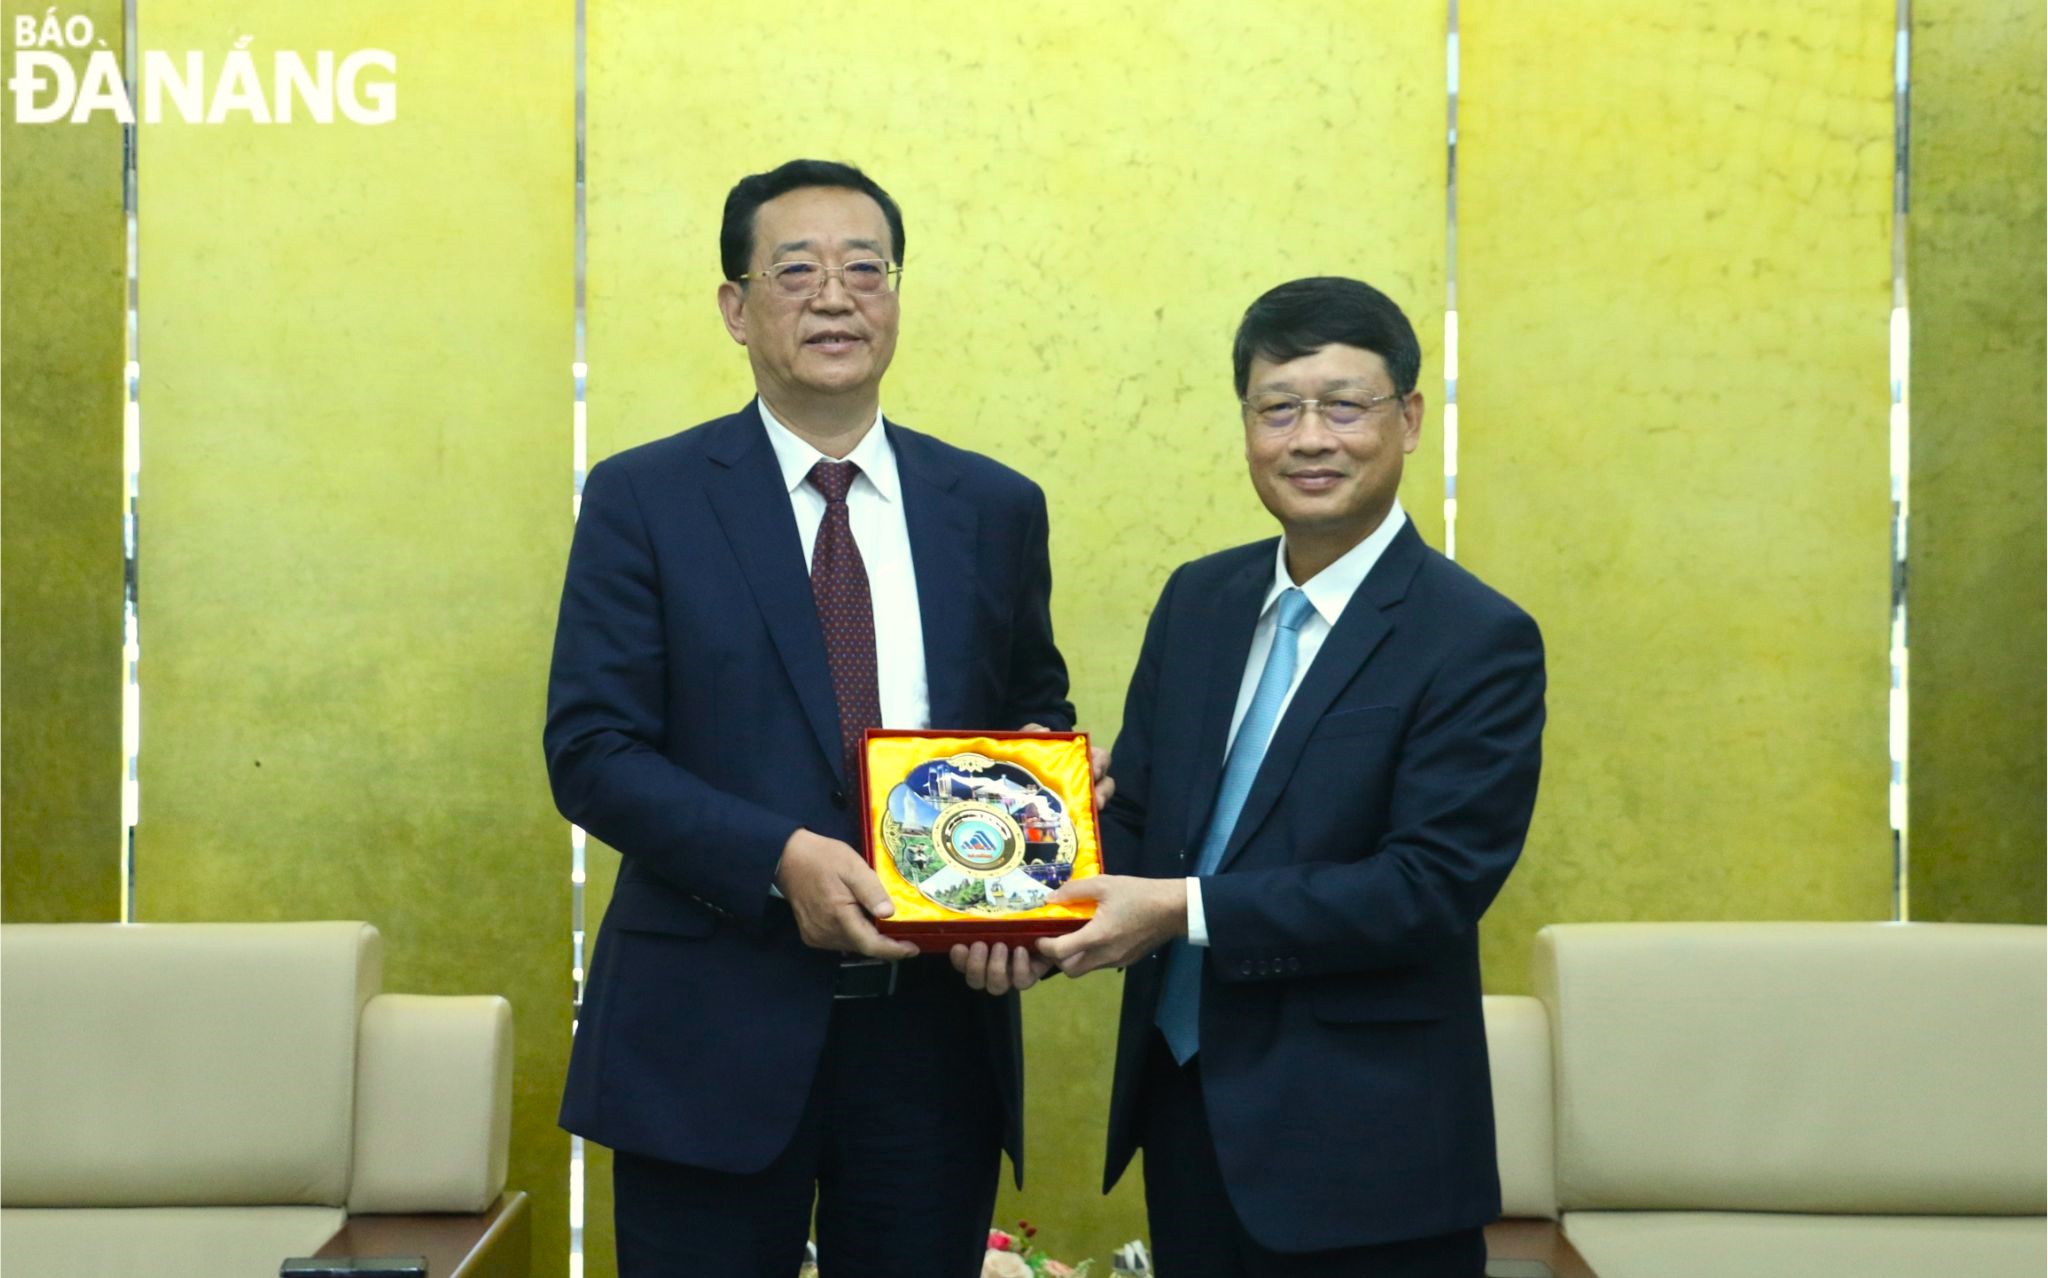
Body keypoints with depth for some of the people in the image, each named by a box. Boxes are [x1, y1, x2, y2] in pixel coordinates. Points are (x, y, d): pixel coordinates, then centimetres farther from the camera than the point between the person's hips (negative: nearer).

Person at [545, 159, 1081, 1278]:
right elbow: (589, 752, -6)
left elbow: (1038, 721, 14)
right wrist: (781, 860, -19)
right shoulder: (643, 500, -1)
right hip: (712, 1033, -2)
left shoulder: (996, 508, 8)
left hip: (936, 1029, 3)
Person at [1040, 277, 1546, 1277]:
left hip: (1362, 1149, -5)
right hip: (1183, 1105, 5)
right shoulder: (1197, 599, 7)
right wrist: (1041, 911, -12)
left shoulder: (1479, 643, -12)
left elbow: (1431, 886, -19)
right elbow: (1134, 810, 8)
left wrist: (1184, 911, -23)